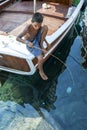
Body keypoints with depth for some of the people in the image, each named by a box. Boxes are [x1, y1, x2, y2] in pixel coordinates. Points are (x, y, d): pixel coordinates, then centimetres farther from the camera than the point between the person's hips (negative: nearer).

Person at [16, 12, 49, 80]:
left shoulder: (39, 26, -14)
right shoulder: (28, 28, -31)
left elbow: (42, 34, 8)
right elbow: (17, 38, -30)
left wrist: (45, 41, 0)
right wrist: (27, 42, -42)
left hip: (37, 40, 5)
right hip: (31, 44, -5)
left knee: (46, 27, -17)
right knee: (41, 58, -23)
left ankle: (41, 44, -6)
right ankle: (41, 71, 7)